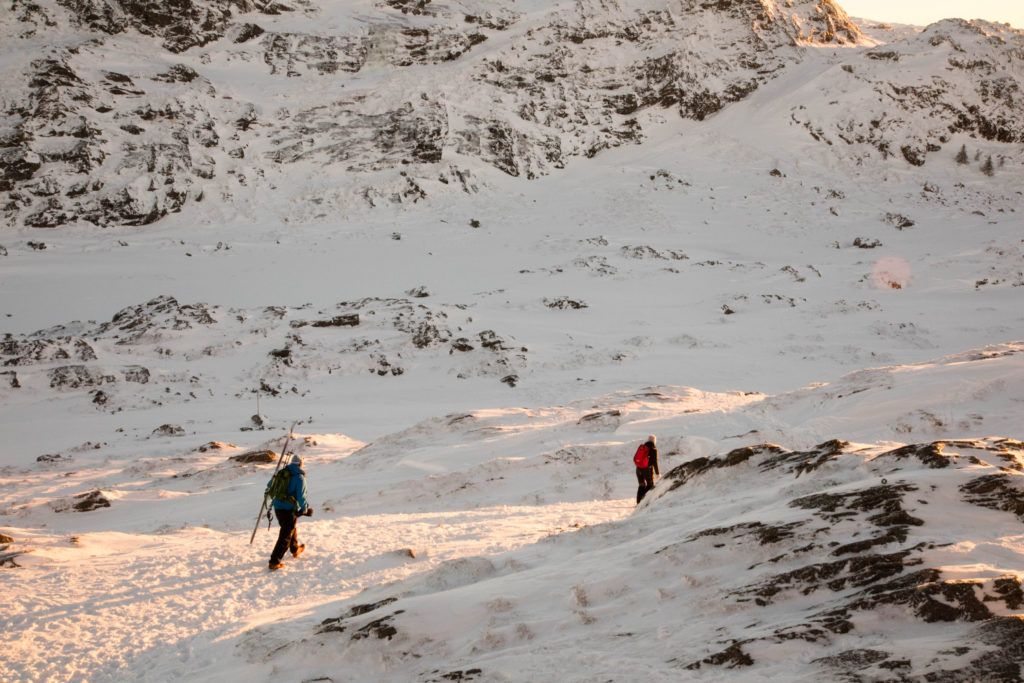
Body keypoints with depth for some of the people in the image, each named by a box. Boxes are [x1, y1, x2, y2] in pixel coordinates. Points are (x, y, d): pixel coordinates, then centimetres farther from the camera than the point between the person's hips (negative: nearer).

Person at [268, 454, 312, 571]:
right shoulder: (299, 477, -14)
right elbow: (301, 496, -17)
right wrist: (306, 509, 0)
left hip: (278, 507, 7)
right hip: (290, 510, -7)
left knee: (291, 528, 29)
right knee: (285, 536, 0)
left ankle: (295, 549, 49)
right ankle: (274, 562, -5)